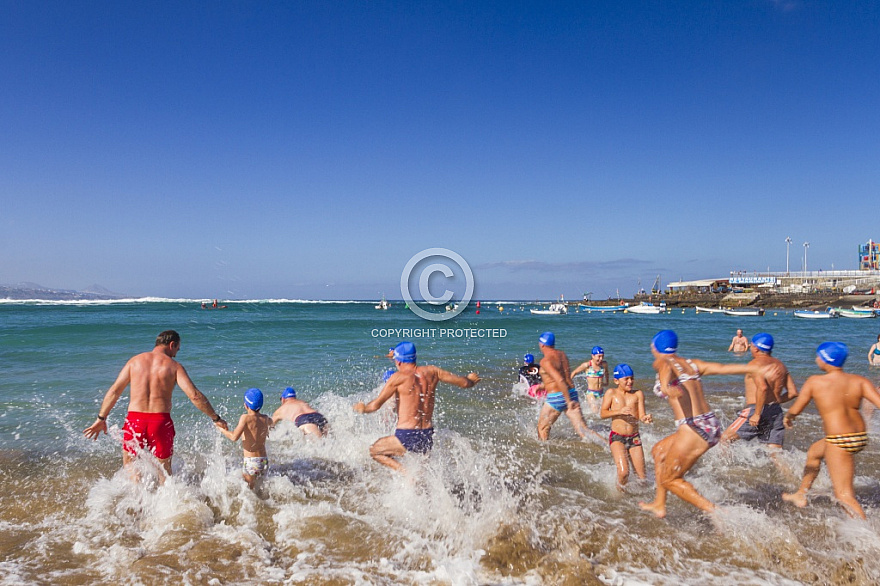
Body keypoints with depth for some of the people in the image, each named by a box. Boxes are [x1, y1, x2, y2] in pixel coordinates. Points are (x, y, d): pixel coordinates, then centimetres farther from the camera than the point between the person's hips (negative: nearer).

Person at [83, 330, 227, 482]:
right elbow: (194, 395, -9)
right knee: (164, 469, 18)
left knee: (129, 465, 19)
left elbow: (114, 392, 6)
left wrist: (101, 419, 14)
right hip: (161, 421, -1)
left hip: (135, 420, 1)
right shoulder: (174, 366, -1)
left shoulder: (135, 361, 7)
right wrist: (216, 418, -2)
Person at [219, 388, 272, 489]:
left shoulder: (246, 418, -13)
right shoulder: (265, 418, 5)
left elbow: (234, 437, -22)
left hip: (250, 462, -6)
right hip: (264, 461, 6)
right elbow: (272, 423, 30)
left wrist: (223, 430, -6)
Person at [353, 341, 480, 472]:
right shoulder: (431, 371, 3)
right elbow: (464, 383, 9)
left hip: (407, 437, -6)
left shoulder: (399, 377, -10)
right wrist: (471, 380, 32)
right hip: (428, 437, 6)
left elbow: (376, 405, -10)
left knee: (374, 451, 17)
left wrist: (363, 408, 11)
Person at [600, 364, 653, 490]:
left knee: (642, 477, 4)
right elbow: (602, 414, -6)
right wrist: (619, 411, -22)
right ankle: (620, 491, 8)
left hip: (634, 438, 3)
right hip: (617, 437, -3)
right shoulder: (611, 393, 1)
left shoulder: (638, 394, 5)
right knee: (623, 472, -21)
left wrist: (646, 418, -25)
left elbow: (641, 416, -1)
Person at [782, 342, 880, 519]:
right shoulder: (859, 381, -1)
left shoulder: (815, 382, -11)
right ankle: (800, 495, 47)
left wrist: (788, 417, 18)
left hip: (838, 442, -8)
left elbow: (795, 410, -5)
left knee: (844, 495, -3)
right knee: (813, 452, 32)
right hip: (861, 437, 8)